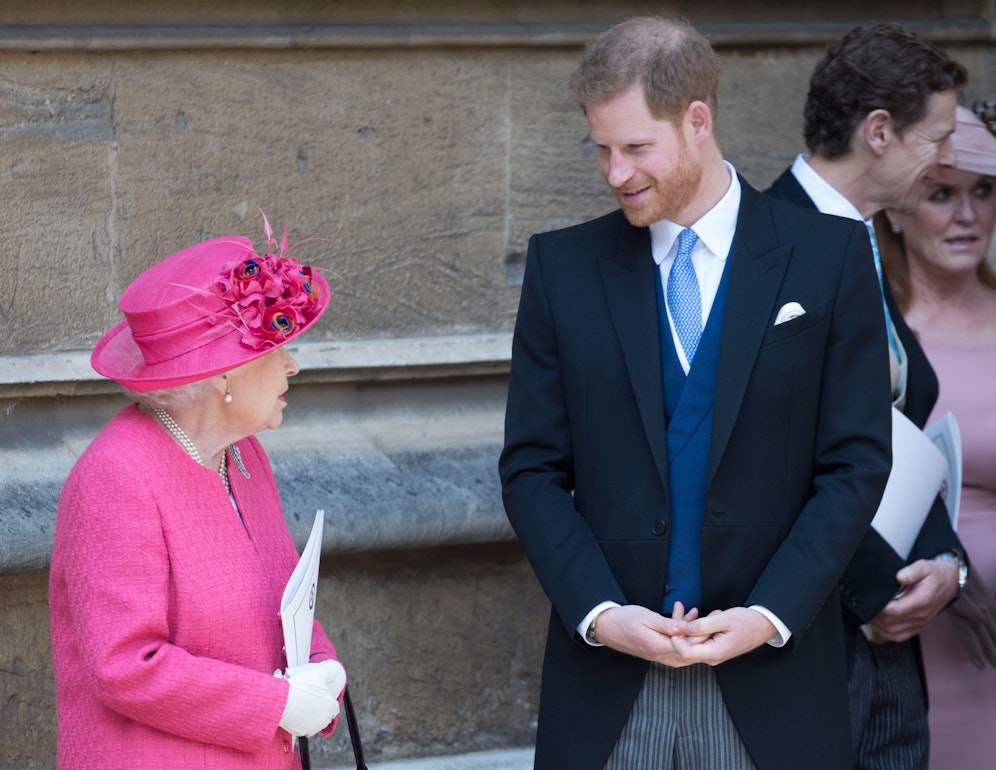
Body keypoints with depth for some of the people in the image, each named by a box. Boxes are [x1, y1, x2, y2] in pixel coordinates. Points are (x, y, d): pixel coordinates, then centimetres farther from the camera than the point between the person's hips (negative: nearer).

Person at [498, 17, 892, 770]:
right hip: (608, 671, 1)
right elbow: (532, 467, 3)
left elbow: (856, 462, -1)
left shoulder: (830, 256, 1)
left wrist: (770, 614, -11)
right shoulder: (563, 265, 5)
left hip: (771, 671, -1)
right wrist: (600, 612, -10)